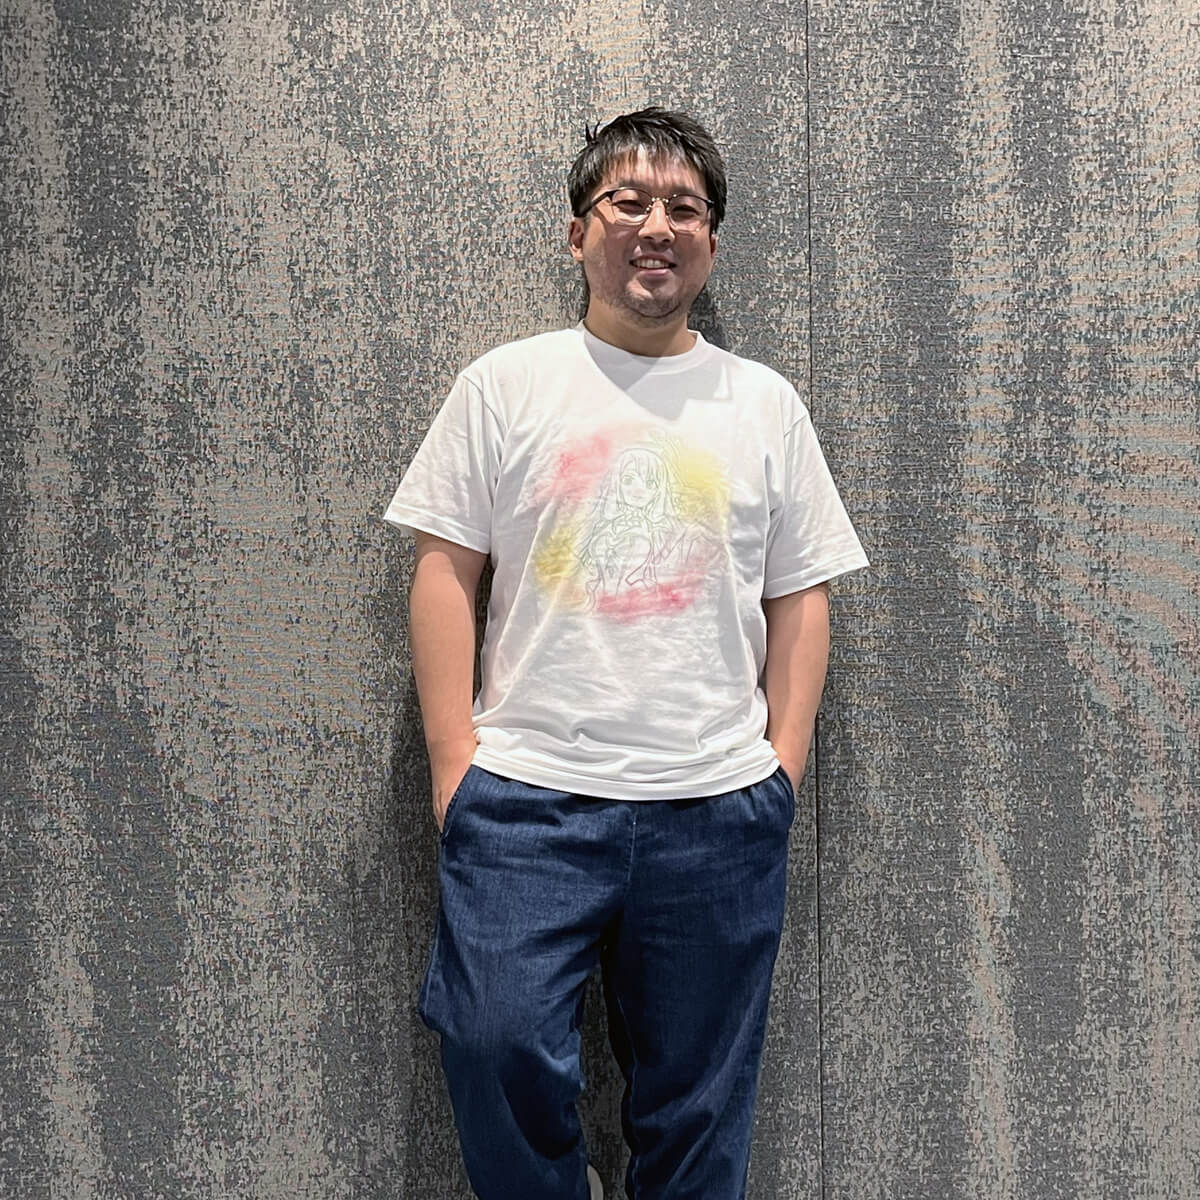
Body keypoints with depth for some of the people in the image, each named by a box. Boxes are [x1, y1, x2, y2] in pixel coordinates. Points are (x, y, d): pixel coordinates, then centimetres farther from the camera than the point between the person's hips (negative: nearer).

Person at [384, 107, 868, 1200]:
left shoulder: (765, 404, 10)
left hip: (720, 805, 2)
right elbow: (445, 571, 2)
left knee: (698, 1106, 11)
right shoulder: (507, 384, 6)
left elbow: (801, 600, 10)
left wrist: (783, 769, 2)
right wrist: (454, 759, -5)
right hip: (528, 795, -1)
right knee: (499, 1047, -7)